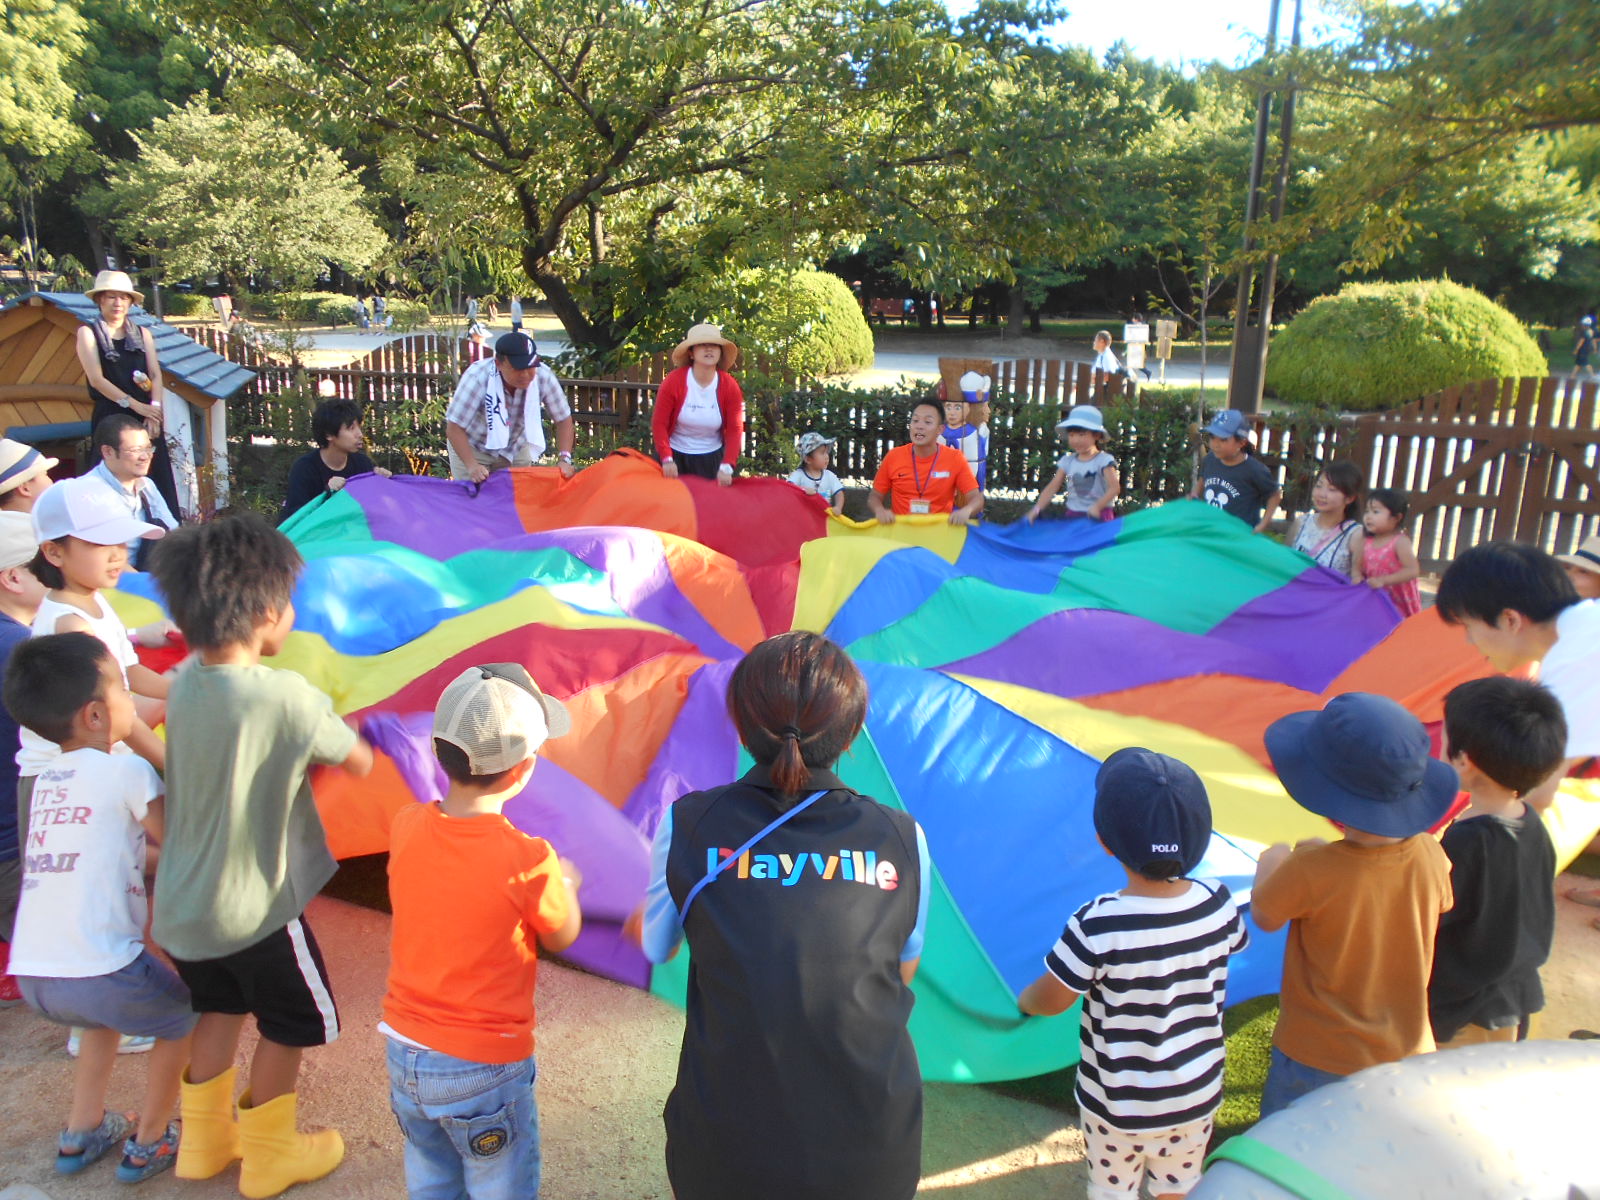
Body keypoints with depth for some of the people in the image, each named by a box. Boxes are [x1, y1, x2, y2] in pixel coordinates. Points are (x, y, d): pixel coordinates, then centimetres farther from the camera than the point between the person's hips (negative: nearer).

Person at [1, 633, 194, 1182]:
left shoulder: (49, 779, 15)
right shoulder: (126, 770, -7)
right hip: (96, 972, -7)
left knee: (103, 1010, 36)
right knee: (183, 1013, 20)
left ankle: (80, 1134, 41)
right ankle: (147, 1143, 27)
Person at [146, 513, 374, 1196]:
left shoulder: (185, 682, -5)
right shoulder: (288, 696, -25)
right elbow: (360, 763, -12)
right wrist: (334, 725, 5)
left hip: (181, 903, 7)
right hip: (254, 908, -7)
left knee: (221, 1008, 29)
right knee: (292, 1023, 17)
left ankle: (204, 1140, 45)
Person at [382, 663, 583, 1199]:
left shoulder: (406, 827, -11)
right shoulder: (528, 859, -26)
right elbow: (563, 936, -7)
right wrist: (565, 883, 10)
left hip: (405, 1052, 5)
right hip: (483, 1067, -5)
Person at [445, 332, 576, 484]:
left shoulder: (543, 376, -25)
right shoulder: (477, 377, -33)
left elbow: (563, 419, -13)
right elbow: (454, 428, -29)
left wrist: (564, 459, -25)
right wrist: (472, 466, -40)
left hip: (516, 448, 3)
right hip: (472, 448, -3)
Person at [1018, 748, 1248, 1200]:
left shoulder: (1097, 926, -32)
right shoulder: (1219, 905, -20)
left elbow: (1049, 1002, -19)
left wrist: (1024, 999, 3)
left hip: (1119, 1107, -3)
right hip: (1197, 1097, 4)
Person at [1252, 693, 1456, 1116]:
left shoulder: (1309, 873, -30)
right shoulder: (1431, 855, -14)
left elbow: (1265, 918, -11)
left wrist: (1269, 865, 9)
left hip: (1318, 1064, -4)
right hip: (1409, 1055, 5)